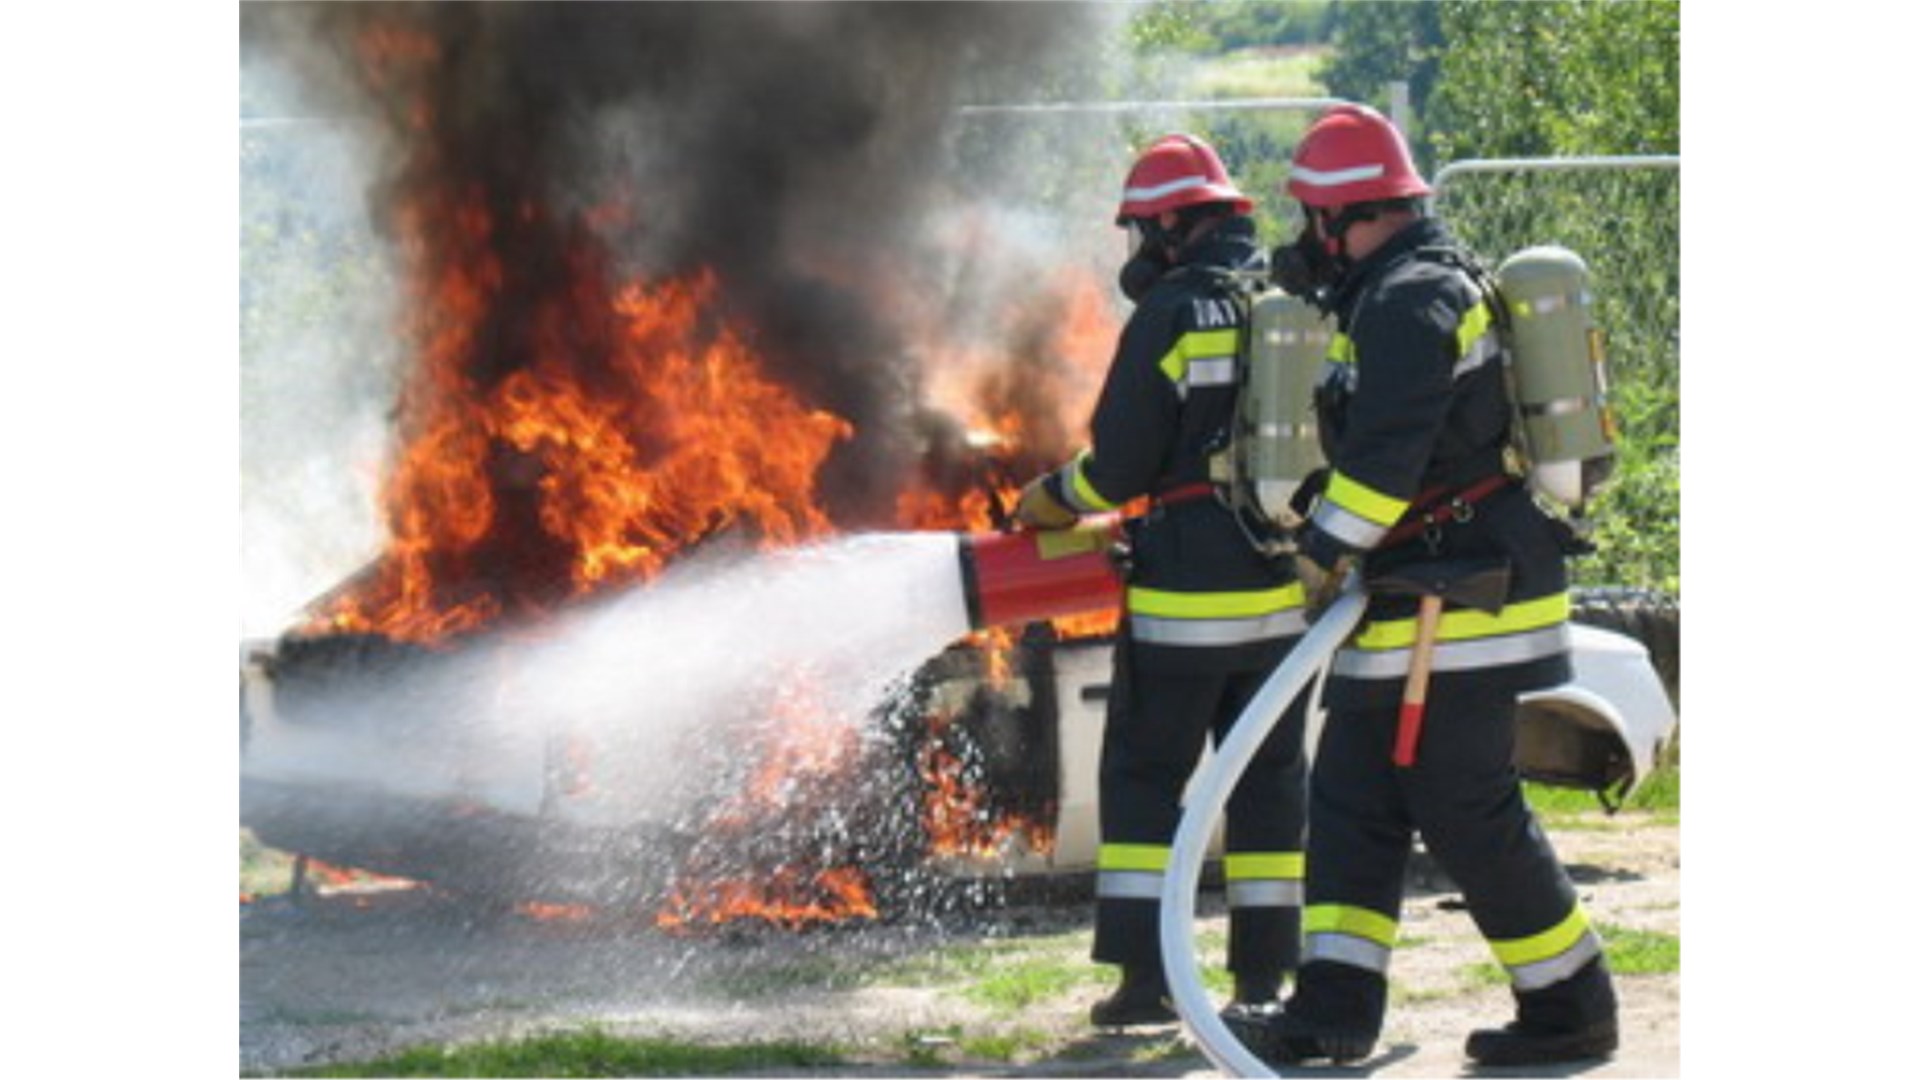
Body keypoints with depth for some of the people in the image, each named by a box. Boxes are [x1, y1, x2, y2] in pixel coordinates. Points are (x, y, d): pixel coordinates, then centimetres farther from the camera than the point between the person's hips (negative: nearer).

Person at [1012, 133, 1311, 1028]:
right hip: (1285, 591, 6)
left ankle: (1146, 976, -3)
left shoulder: (1172, 315, -11)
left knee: (1144, 776, 2)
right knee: (1268, 778, 11)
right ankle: (1265, 975, 10)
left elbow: (1121, 463, -10)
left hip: (1187, 592, -6)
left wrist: (1054, 501, 9)